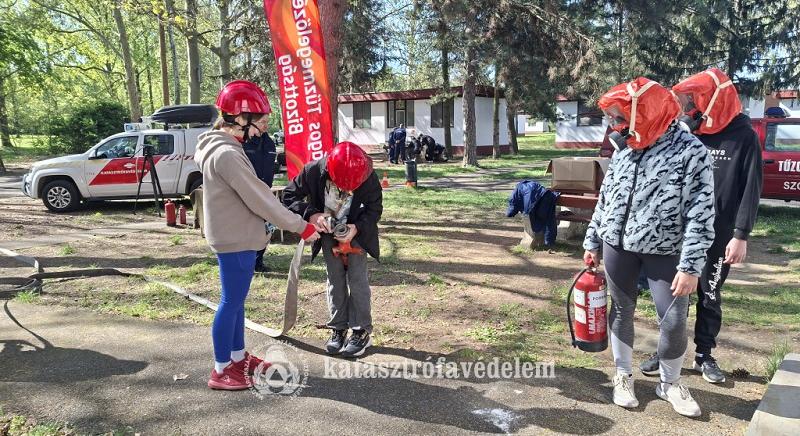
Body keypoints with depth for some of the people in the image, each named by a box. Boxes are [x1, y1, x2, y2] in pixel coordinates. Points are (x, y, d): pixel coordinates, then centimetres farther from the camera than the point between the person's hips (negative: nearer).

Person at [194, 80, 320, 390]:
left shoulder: (221, 147, 10)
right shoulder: (227, 154, -22)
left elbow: (252, 194, 12)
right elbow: (258, 199, -22)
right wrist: (301, 227, -15)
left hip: (235, 237, 10)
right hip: (235, 240, -10)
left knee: (235, 300, 18)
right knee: (231, 302, 0)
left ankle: (238, 356, 32)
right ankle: (221, 370, 13)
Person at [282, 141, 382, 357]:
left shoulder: (368, 177, -28)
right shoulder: (313, 171, -28)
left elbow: (375, 208, -13)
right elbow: (289, 195, -16)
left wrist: (357, 228, -29)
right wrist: (311, 214, -33)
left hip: (356, 231, -1)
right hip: (328, 231, 1)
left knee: (357, 279, -3)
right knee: (335, 280, 7)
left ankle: (362, 331, 7)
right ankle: (338, 329, 19)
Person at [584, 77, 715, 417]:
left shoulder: (689, 151, -13)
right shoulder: (624, 150, 4)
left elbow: (701, 214, -15)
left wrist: (691, 266, -19)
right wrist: (592, 242, 13)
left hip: (664, 251, -4)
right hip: (617, 246, 4)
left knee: (674, 319, -1)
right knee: (622, 310, 12)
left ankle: (670, 384, 23)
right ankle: (623, 375, 29)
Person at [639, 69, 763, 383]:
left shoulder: (744, 136, -7)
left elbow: (751, 189, -8)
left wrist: (741, 235, -13)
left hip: (719, 235, -2)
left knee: (710, 297, 11)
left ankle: (704, 355, 24)